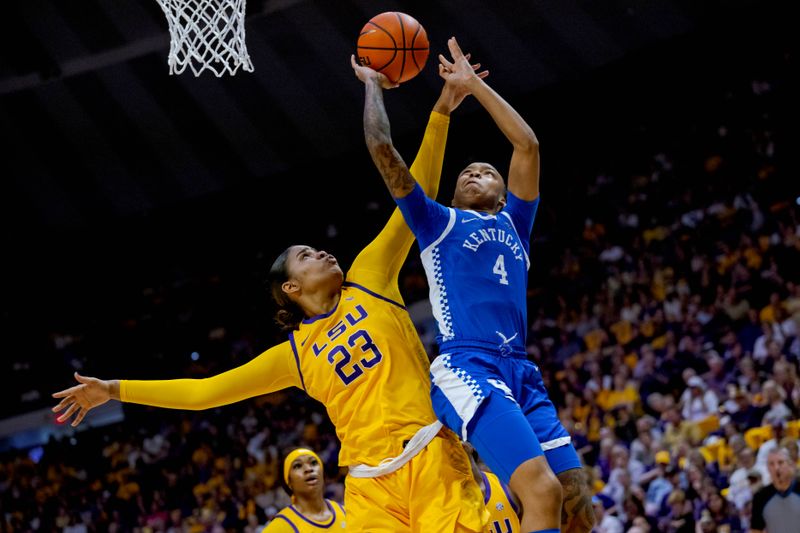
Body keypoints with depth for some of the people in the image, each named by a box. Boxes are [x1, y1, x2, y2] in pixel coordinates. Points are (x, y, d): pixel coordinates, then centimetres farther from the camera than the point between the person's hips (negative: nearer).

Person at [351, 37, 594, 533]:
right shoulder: (438, 223, 19)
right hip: (468, 370, -6)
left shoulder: (512, 224, 29)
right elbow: (383, 149, 12)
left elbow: (528, 145, 21)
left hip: (523, 375, 6)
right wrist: (372, 85, 25)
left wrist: (473, 84, 24)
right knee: (542, 490, -27)